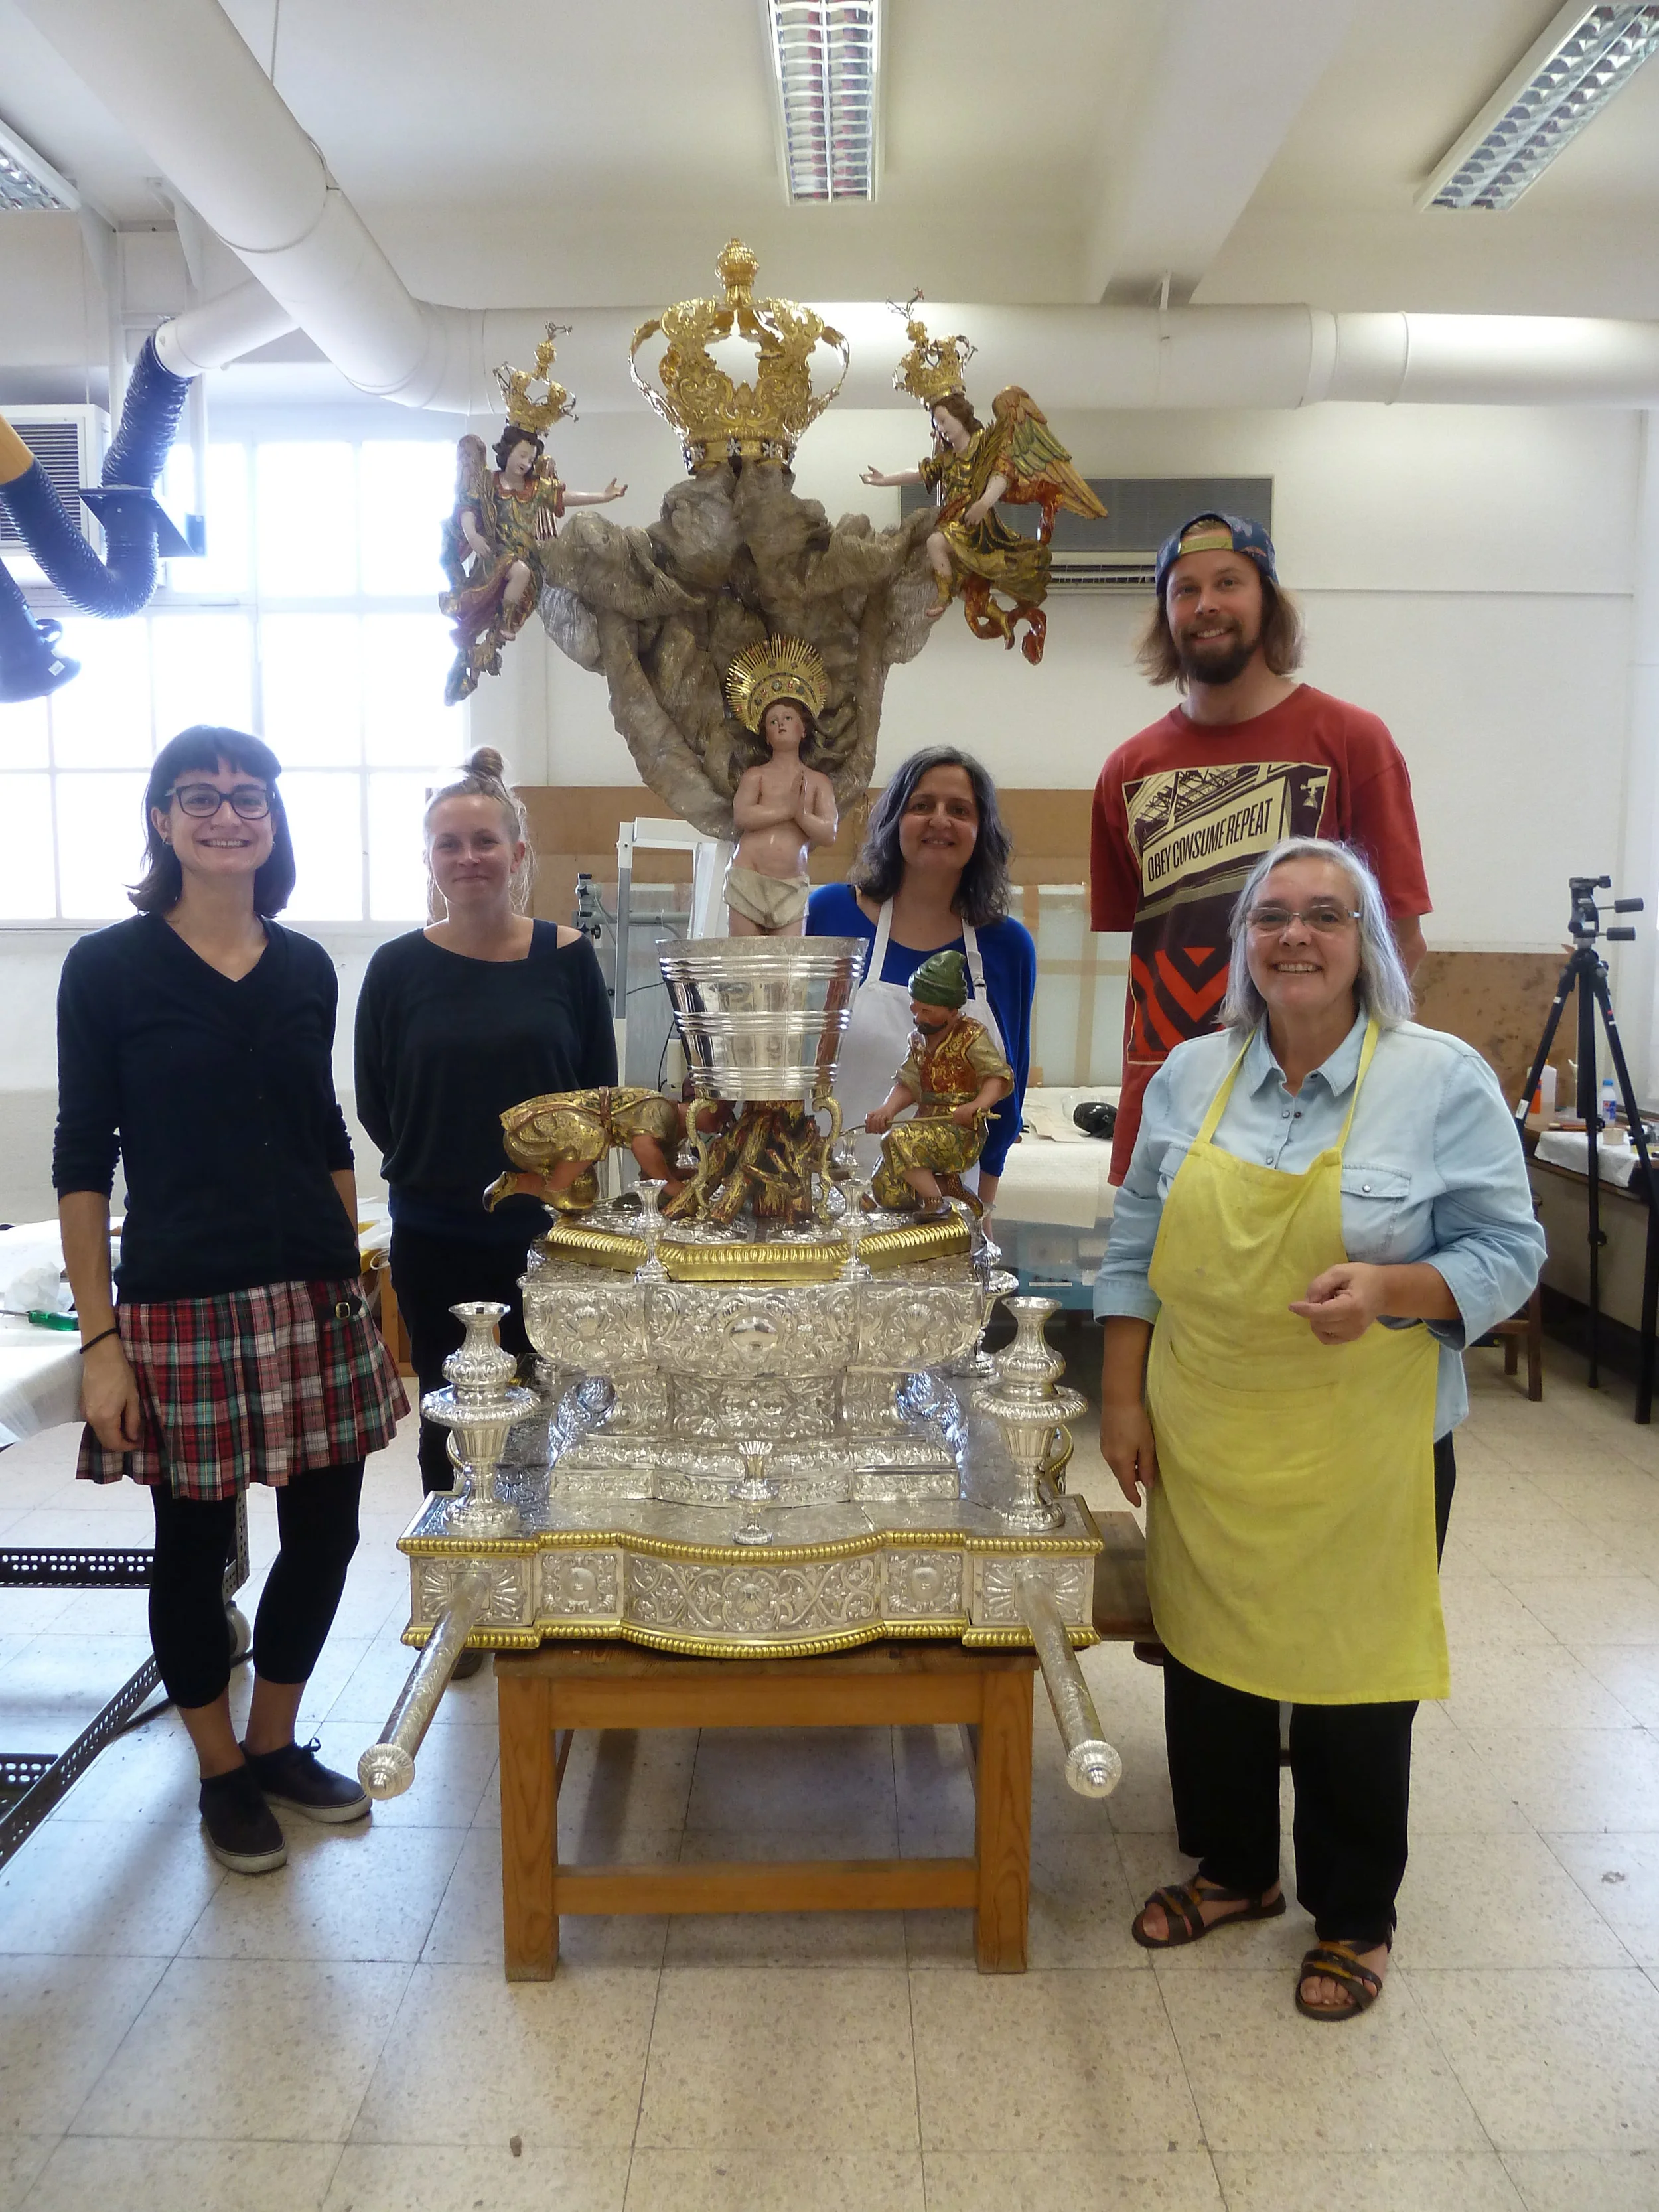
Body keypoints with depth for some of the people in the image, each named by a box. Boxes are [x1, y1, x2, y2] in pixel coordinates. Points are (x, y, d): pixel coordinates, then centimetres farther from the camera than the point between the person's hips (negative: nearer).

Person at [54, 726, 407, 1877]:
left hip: (314, 1302, 4)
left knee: (326, 1532, 10)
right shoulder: (108, 968, -5)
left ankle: (275, 1742, 34)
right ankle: (223, 1773, 32)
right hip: (181, 1306, -4)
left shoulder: (306, 968, 7)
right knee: (195, 1545, 9)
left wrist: (354, 1280, 11)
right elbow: (84, 1161, -6)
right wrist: (100, 1339, -10)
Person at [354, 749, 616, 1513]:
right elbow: (374, 1102, 6)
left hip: (545, 1234, 0)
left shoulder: (567, 957, 0)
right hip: (433, 1242, 0)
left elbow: (600, 1089, 4)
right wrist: (433, 1170, 3)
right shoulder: (398, 968, 0)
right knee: (448, 1423, 11)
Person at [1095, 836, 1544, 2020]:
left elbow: (1506, 1252, -6)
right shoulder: (1189, 1077, 3)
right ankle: (1233, 1868, 42)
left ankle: (1354, 1917, 35)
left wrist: (1390, 1288, -25)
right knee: (1208, 1656, 17)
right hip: (1204, 1446, 4)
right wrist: (1123, 1399, 3)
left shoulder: (1446, 1081, -8)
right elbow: (1137, 1254, 7)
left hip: (1365, 1457, -3)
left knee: (1352, 1678, 10)